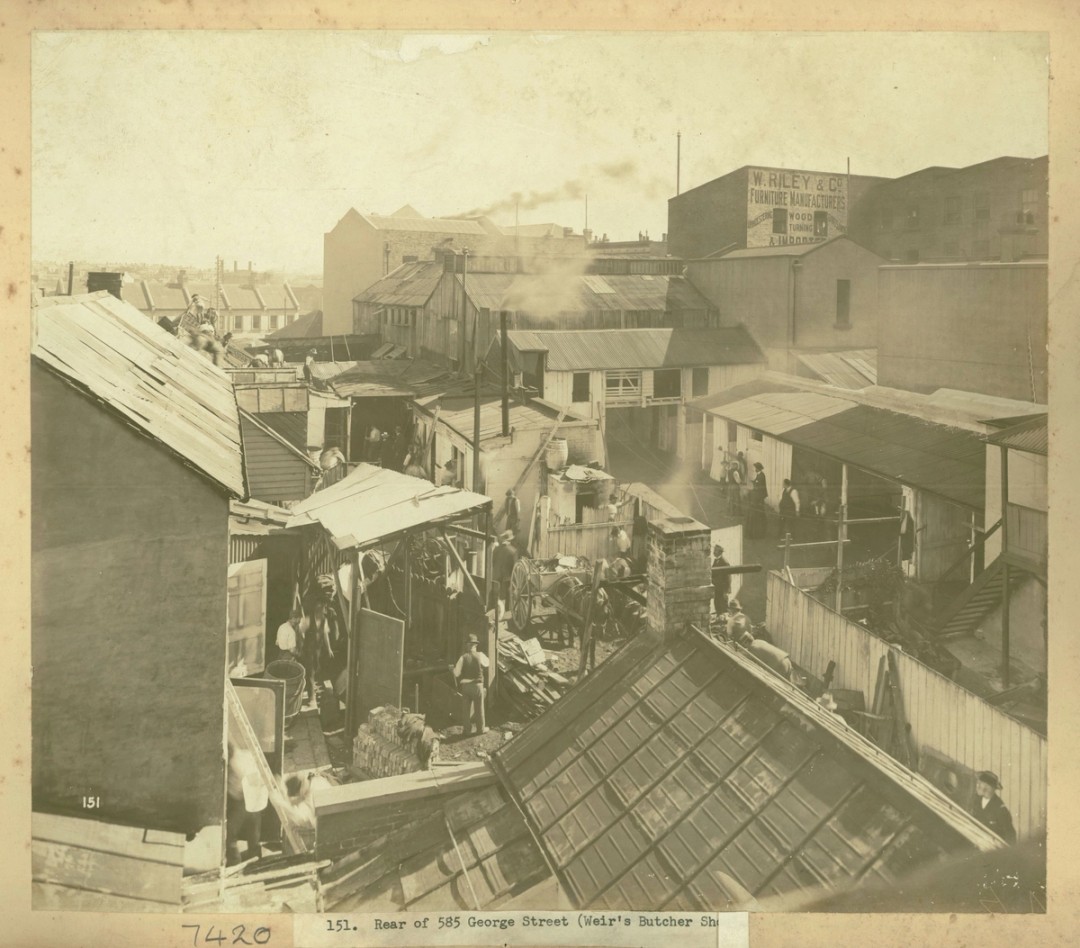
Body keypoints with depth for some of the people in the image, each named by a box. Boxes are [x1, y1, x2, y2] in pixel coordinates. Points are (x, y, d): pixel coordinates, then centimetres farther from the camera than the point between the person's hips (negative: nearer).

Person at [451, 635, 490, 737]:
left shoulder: (463, 657, -8)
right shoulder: (480, 656, -9)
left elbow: (456, 672, -13)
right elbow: (487, 663, 13)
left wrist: (458, 685, -1)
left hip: (466, 685, 1)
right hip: (478, 685, -1)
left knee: (468, 708, 11)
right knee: (479, 708, 12)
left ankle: (467, 730, 13)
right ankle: (482, 728, 23)